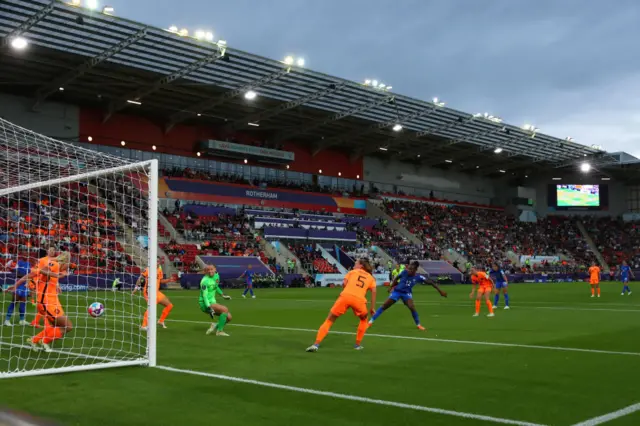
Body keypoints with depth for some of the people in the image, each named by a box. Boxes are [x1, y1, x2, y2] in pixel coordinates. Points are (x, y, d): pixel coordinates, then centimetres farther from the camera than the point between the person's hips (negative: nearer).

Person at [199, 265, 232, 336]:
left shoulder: (216, 276, 6)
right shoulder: (205, 280, -19)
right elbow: (204, 295, -25)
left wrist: (223, 295, 28)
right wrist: (209, 308, -35)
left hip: (212, 302, 8)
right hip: (205, 304, -8)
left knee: (228, 317, -5)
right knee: (225, 309, -27)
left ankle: (216, 326, 14)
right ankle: (219, 331, -17)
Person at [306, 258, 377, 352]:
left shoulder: (352, 272, 26)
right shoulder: (371, 277, 26)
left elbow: (344, 283, 11)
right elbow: (373, 291, 11)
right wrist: (372, 308, 12)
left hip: (345, 296, 0)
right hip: (359, 299, 1)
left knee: (329, 320, 9)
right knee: (364, 320, 32)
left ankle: (316, 344, -3)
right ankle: (358, 344, 27)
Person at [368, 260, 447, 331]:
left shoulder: (418, 277, -16)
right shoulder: (404, 272, -17)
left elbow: (430, 282, -13)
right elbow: (396, 278, 2)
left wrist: (440, 291, -14)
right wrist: (391, 287, 2)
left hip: (407, 293, 0)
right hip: (397, 291, 0)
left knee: (412, 307, -22)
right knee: (384, 306, -6)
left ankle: (418, 324, 0)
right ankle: (371, 321, 2)